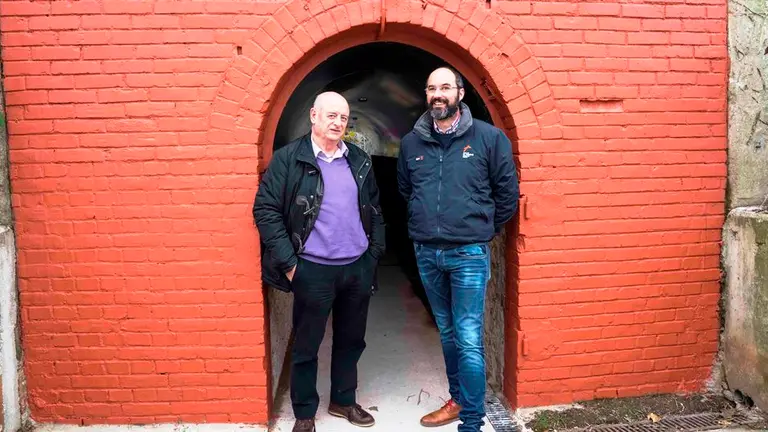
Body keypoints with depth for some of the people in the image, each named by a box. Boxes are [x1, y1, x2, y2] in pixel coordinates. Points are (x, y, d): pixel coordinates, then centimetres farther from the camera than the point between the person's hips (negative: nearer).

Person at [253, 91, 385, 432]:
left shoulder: (359, 160, 8)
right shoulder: (288, 159, -6)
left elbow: (374, 209, 15)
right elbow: (266, 209, -9)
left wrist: (375, 252, 8)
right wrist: (288, 261, -12)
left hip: (358, 267, 4)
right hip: (313, 270, -4)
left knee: (350, 341, 17)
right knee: (306, 345, 10)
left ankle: (343, 401, 37)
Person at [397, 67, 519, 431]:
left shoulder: (489, 138, -5)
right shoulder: (411, 142, 5)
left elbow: (507, 193, 2)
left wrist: (482, 229, 9)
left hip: (469, 254, -4)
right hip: (426, 253, 4)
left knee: (469, 340, -4)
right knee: (447, 333, 18)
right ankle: (458, 399, 34)